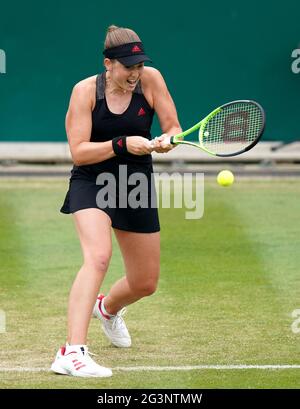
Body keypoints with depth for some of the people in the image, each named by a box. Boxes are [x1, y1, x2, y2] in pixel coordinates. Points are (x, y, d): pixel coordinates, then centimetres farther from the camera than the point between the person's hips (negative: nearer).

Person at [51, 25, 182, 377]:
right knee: (98, 257, -32)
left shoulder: (151, 80, -8)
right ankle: (72, 353, -39)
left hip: (136, 186, 4)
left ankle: (108, 308, 51)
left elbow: (174, 128, -3)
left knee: (145, 284, 13)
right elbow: (78, 152, -16)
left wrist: (166, 141, -26)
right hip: (92, 182, -4)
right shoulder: (85, 91, -13)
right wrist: (122, 144, -29)